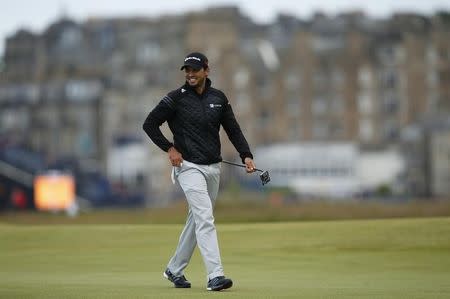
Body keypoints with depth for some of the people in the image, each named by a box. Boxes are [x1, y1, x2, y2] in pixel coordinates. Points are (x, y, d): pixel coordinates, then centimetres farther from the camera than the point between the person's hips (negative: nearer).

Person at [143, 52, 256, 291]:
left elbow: (233, 128, 12)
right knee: (205, 219, -17)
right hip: (189, 167, -6)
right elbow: (149, 124, -3)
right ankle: (215, 276, -23)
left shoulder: (218, 98, 8)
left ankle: (174, 270, 28)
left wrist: (246, 155, -1)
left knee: (197, 220, 14)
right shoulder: (176, 98, -6)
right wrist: (169, 148, -11)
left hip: (213, 168, 6)